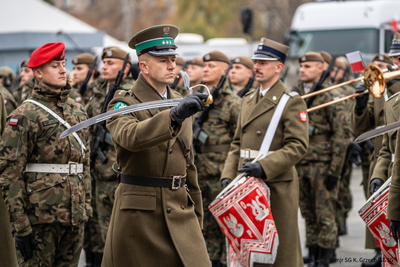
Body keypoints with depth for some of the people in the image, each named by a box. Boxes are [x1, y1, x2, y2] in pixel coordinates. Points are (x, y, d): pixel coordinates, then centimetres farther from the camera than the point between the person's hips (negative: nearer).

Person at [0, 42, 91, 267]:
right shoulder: (26, 115, -8)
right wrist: (21, 226, -15)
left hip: (74, 215, 6)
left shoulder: (78, 111, 13)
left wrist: (86, 206, 16)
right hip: (40, 217, -6)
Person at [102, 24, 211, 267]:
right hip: (138, 215, -5)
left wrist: (197, 223, 19)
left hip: (180, 213, 5)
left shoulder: (182, 104, 14)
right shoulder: (124, 104, -5)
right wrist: (174, 116, -43)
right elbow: (131, 137, -30)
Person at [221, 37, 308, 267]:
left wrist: (264, 167, -24)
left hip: (278, 187, -7)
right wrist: (228, 175, 5)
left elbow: (298, 146, -14)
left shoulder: (292, 102, -7)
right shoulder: (248, 101, 16)